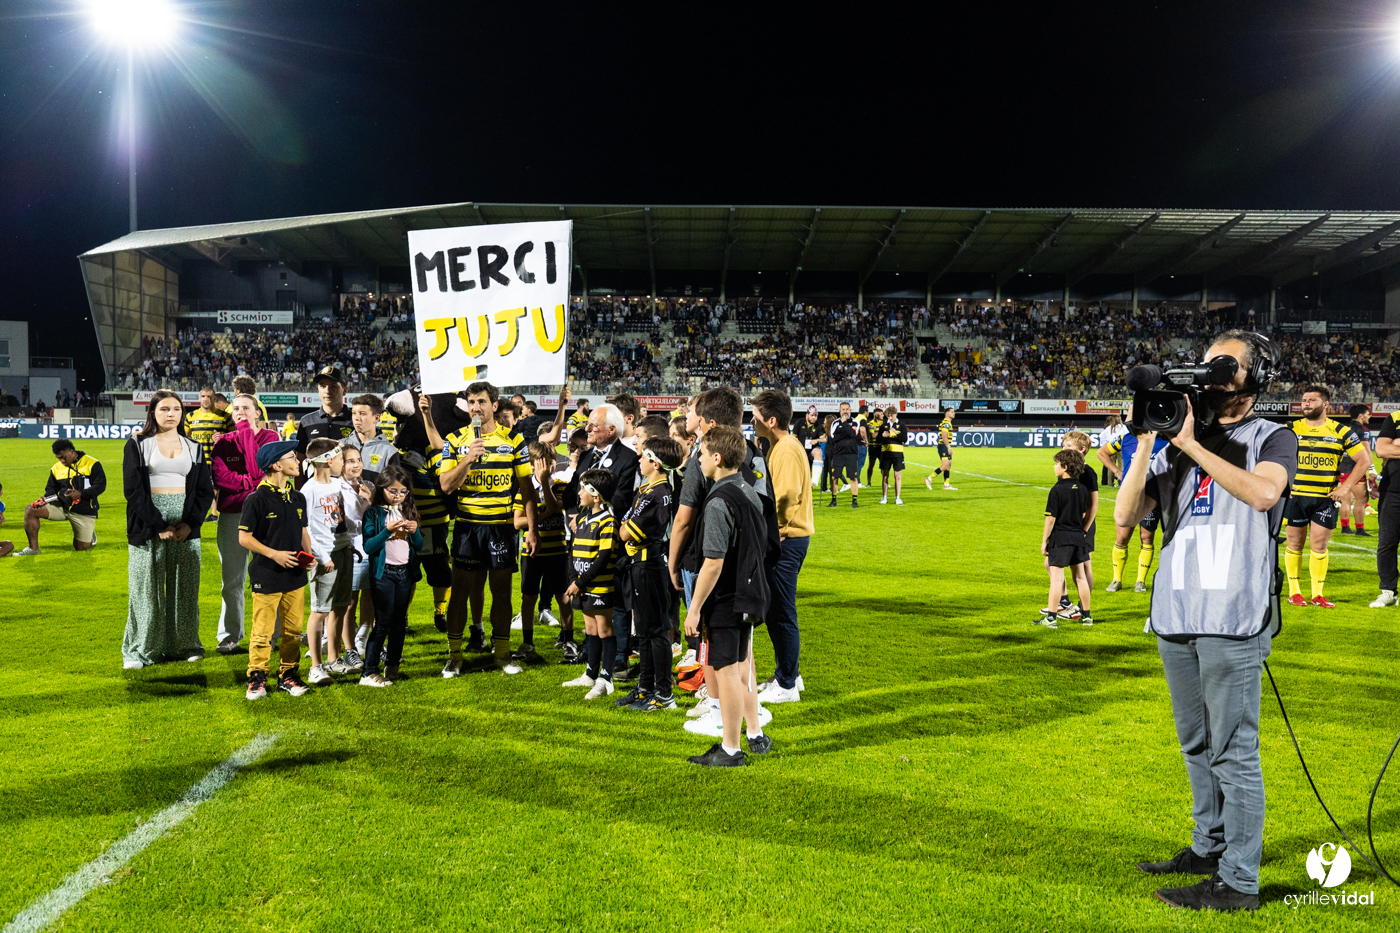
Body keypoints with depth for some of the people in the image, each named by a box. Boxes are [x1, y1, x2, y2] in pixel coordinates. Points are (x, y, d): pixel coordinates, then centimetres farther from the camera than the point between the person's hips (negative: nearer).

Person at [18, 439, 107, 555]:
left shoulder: (91, 464, -8)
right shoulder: (56, 468, 7)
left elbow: (100, 485, -13)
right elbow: (51, 489, 13)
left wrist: (81, 494, -27)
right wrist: (45, 499, -10)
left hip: (85, 512, -4)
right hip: (62, 506, 4)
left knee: (82, 549, -3)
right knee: (30, 510, -17)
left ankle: (88, 535, 35)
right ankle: (33, 548, -9)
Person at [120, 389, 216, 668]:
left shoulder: (194, 447, 11)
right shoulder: (138, 444, 2)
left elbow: (205, 490, 8)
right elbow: (132, 489, -5)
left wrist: (190, 523, -7)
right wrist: (159, 525, -12)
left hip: (185, 526, 3)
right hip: (148, 525, -2)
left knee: (184, 586, 5)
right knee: (146, 588, 1)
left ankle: (185, 645, 15)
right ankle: (141, 650, 10)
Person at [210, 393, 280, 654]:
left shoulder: (269, 437, 3)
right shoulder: (223, 441, 10)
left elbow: (258, 471, -14)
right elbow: (218, 475, -6)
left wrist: (247, 432, -10)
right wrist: (249, 483, -15)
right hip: (230, 515, 2)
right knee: (231, 579, 7)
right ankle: (229, 635, 16)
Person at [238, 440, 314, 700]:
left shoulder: (298, 498, 11)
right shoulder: (257, 499, -10)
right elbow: (244, 537, -9)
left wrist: (308, 555, 1)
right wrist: (274, 554, -16)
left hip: (295, 575, 6)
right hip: (266, 577, -6)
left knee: (293, 630, 10)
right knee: (262, 632, 1)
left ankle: (288, 675, 21)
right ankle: (256, 678, 14)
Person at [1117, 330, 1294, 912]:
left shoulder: (1273, 439, 1)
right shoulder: (1177, 446, 13)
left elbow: (1264, 492, -23)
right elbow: (1125, 516, 4)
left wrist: (1191, 444, -18)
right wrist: (1146, 444, -4)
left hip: (1233, 621, -6)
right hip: (1175, 617, 6)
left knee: (1233, 753, -1)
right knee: (1196, 747, 18)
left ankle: (1239, 882, 8)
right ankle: (1209, 847, 34)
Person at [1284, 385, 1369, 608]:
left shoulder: (1341, 432, 2)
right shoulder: (1291, 429, 3)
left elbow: (1364, 460, 4)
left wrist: (1345, 487, -5)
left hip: (1326, 498, 0)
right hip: (1295, 496, 0)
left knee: (1319, 546, 1)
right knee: (1294, 544, 5)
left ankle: (1317, 595, 10)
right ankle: (1294, 592, 14)